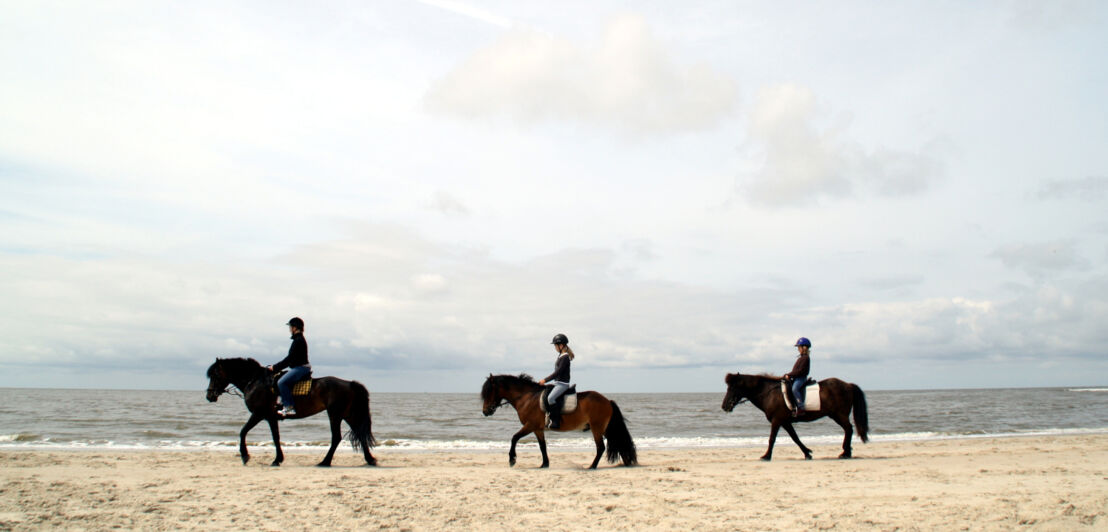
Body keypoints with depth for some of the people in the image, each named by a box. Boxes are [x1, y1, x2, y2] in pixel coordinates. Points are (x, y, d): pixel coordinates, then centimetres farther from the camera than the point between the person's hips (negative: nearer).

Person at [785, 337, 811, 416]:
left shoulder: (805, 358, -11)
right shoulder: (801, 357, 20)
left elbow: (800, 371, -19)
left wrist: (789, 375, -19)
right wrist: (788, 374, 11)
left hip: (801, 378, -11)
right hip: (796, 378, 11)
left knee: (795, 388, -31)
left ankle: (801, 407, -33)